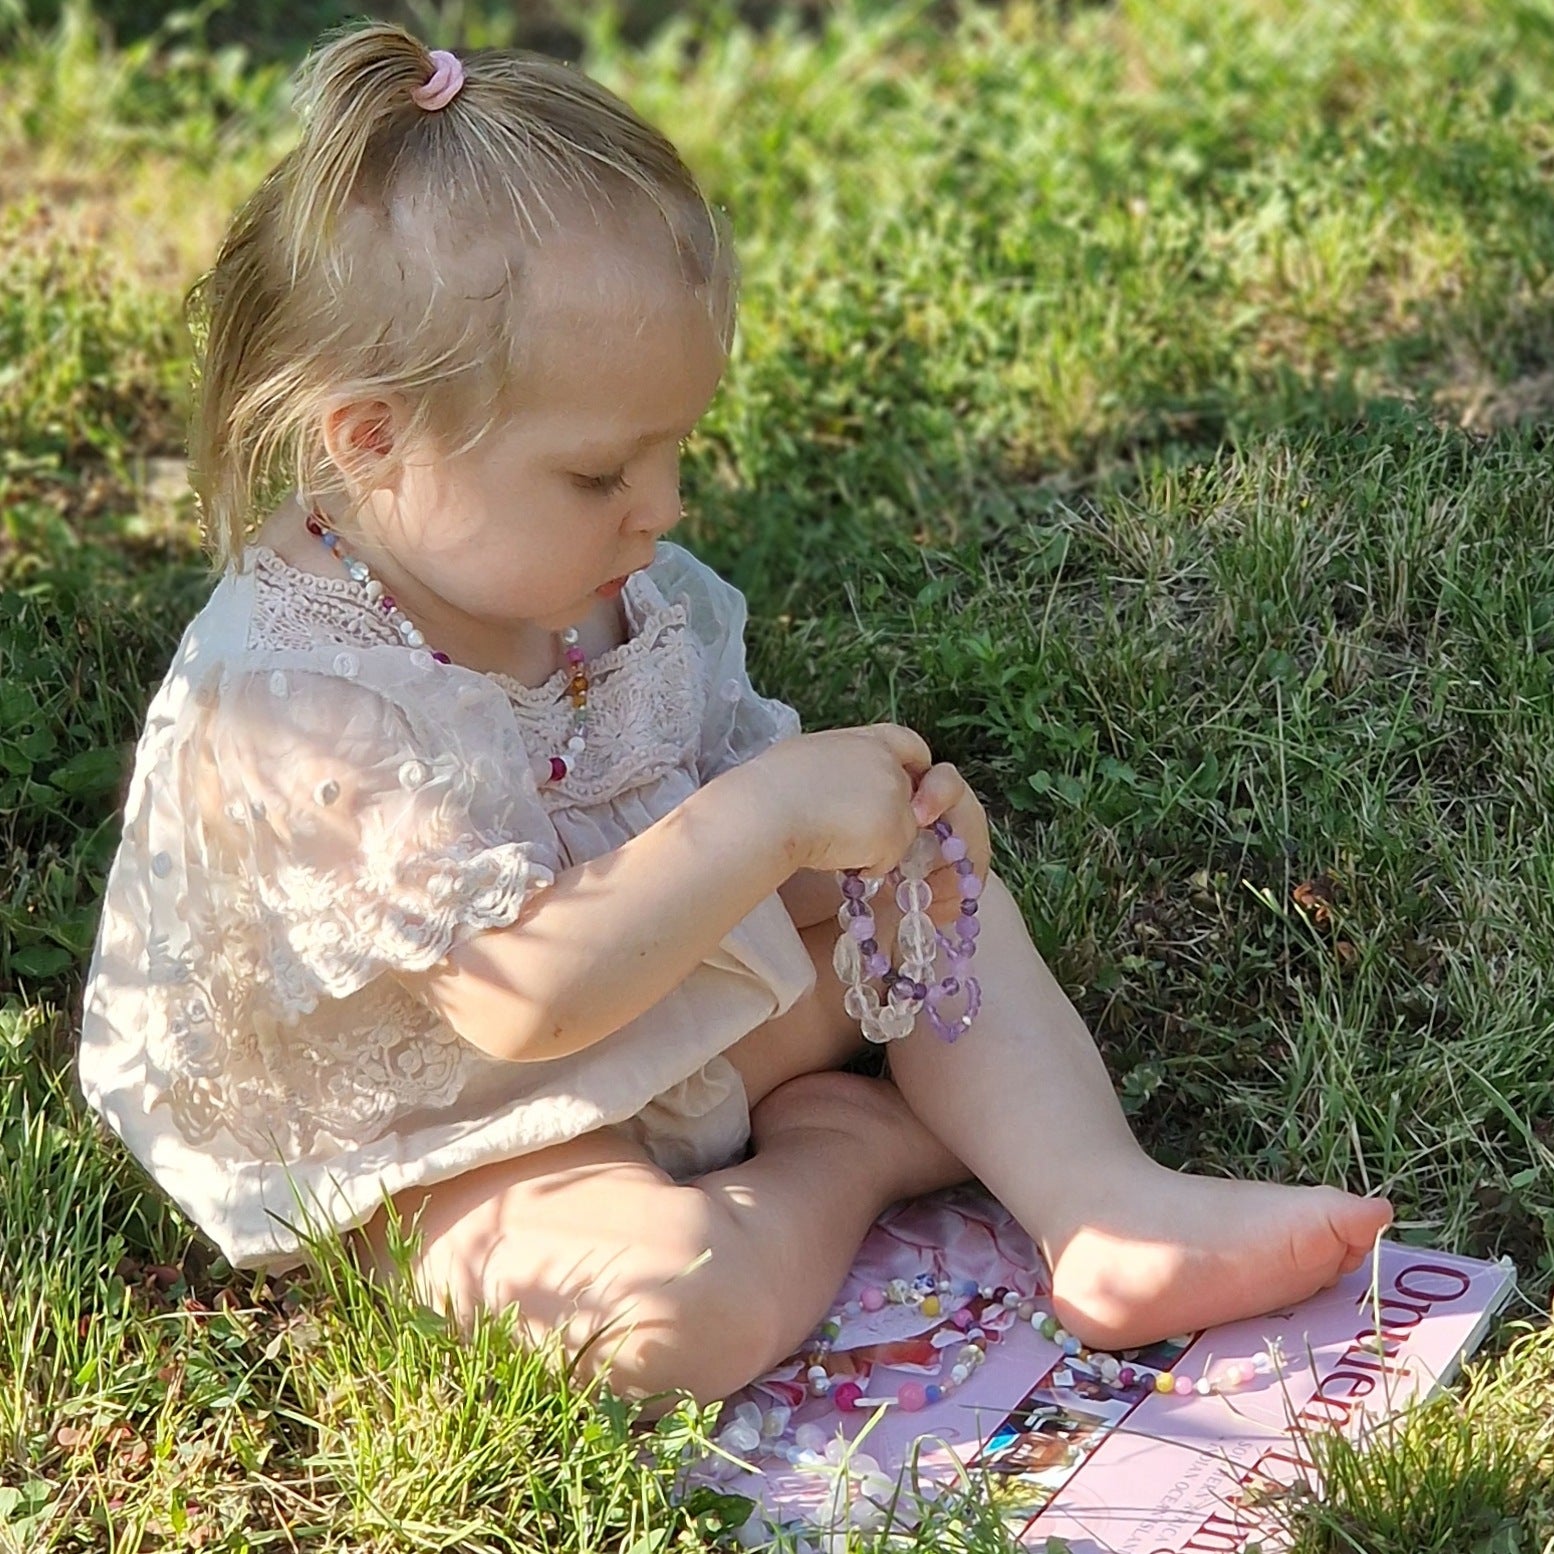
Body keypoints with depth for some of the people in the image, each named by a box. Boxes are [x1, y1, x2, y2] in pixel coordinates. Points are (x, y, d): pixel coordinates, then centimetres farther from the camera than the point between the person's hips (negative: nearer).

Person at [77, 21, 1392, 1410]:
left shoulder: (621, 589, -6)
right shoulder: (308, 706, -31)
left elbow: (724, 755, 9)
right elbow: (528, 999, -35)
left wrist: (875, 822, -13)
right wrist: (773, 814, -34)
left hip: (677, 1014, 8)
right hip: (448, 1153, -8)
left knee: (942, 895, 4)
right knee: (682, 1302, -33)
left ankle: (1110, 1213, -4)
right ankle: (845, 1147, -4)